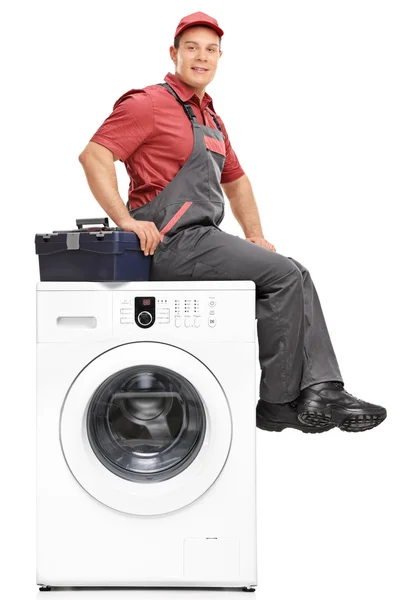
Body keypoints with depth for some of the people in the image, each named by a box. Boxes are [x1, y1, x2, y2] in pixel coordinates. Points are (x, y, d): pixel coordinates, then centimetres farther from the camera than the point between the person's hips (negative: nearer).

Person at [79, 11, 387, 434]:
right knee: (282, 276, -16)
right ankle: (278, 403, -7)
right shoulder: (148, 104, -6)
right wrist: (126, 220, -25)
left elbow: (235, 180, 31)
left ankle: (323, 393, -5)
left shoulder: (211, 118, 22)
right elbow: (94, 155, -17)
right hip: (173, 242, -9)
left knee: (295, 276, -3)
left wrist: (254, 236, 20)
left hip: (205, 238, 9)